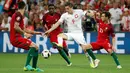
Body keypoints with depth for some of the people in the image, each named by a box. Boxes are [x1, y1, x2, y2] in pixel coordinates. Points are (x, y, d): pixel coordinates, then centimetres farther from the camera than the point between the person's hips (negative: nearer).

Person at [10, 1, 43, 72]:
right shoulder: (18, 14, -11)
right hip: (15, 38, -10)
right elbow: (15, 27, -23)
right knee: (33, 46, -25)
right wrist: (25, 33, -17)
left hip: (17, 38, 10)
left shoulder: (19, 15, 19)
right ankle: (27, 66, -28)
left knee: (36, 47, 12)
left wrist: (34, 32, 24)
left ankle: (34, 67, 18)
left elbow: (23, 29, 25)